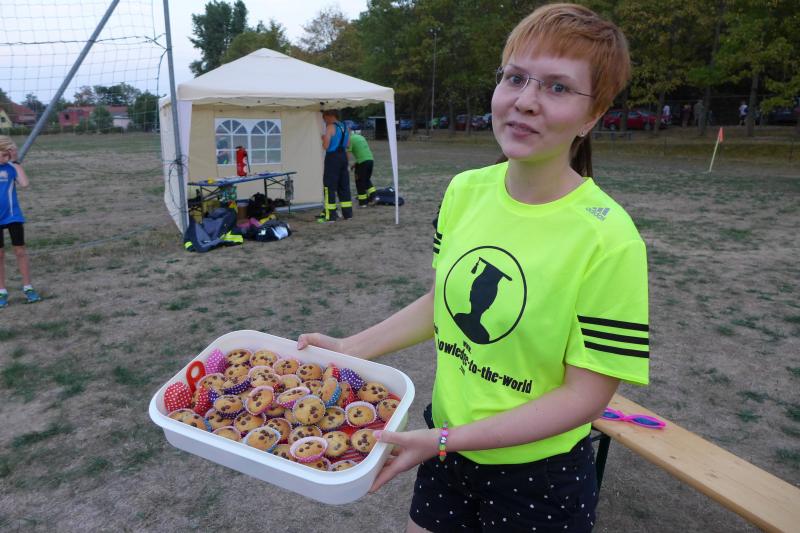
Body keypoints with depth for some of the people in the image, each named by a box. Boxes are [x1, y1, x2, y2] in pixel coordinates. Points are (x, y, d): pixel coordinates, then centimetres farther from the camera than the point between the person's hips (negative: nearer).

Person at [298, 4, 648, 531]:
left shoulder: (609, 241, -24)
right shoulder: (465, 190, -8)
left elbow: (584, 394, -19)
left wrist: (445, 440, -23)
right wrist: (349, 348, -2)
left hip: (539, 477, -4)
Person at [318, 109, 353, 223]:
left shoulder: (330, 127, -11)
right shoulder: (345, 128, 12)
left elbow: (325, 146, -15)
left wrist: (323, 139, 4)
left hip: (332, 157, -7)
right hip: (343, 156, 7)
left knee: (329, 186, -4)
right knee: (344, 185, 12)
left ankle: (329, 215, -6)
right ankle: (347, 213, 15)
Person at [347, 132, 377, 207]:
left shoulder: (349, 139, -5)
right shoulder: (360, 136, 20)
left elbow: (348, 154, -11)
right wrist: (355, 163, 22)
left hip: (362, 162, -7)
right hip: (370, 159, 7)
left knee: (360, 182, 5)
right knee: (367, 179, 24)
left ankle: (363, 202, 9)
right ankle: (372, 196, 14)